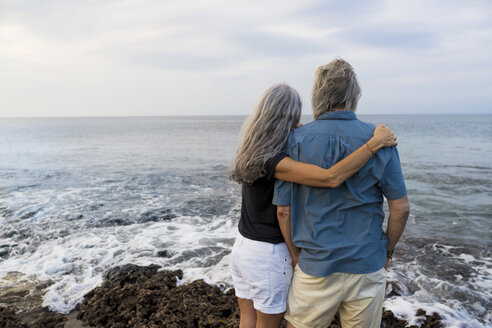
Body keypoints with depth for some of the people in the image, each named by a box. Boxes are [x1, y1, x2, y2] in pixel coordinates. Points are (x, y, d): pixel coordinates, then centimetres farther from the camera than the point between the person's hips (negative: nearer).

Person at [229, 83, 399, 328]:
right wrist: (376, 142, -27)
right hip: (269, 255, -7)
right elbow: (331, 178, -36)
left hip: (243, 246, 8)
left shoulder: (251, 151, -1)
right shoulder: (273, 162, -27)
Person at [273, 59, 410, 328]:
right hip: (368, 268, 2)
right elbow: (400, 207, -3)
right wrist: (387, 251, 12)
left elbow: (283, 210, -7)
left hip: (317, 268, -1)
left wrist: (297, 258, 6)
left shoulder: (295, 141, -8)